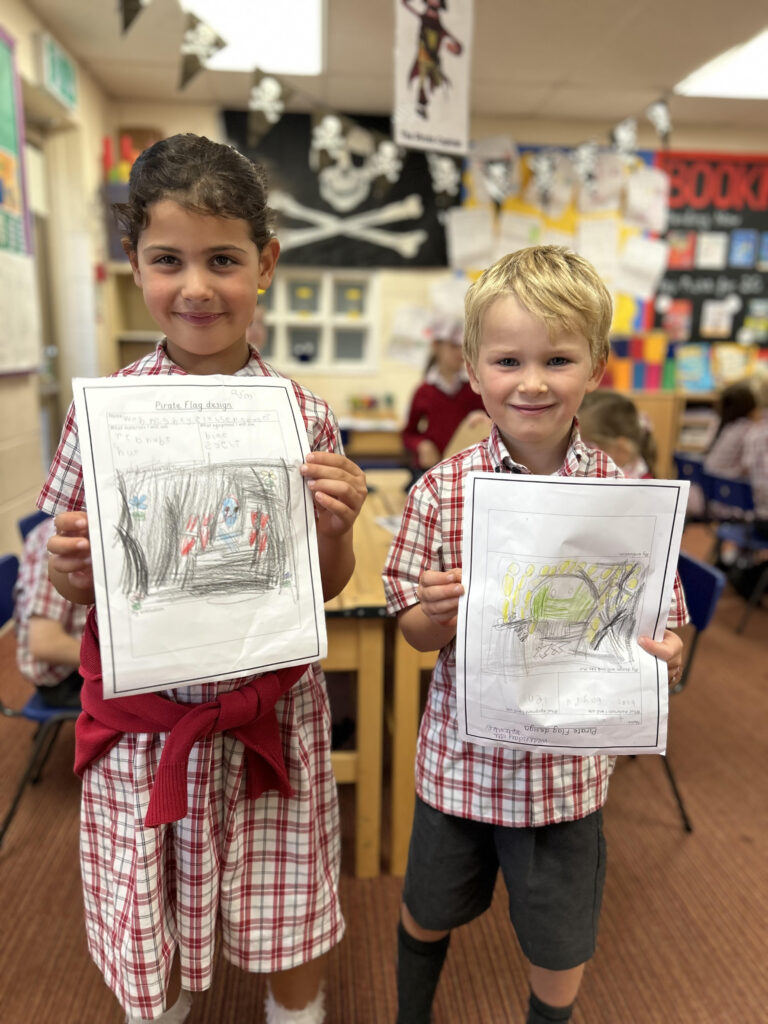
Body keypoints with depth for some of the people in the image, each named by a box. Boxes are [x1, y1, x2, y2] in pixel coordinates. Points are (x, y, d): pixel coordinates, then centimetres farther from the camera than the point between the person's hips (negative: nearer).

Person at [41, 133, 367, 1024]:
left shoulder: (303, 416, -7)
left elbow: (325, 586, 1)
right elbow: (75, 589, 2)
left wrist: (334, 528, -18)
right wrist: (72, 568, -19)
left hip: (271, 717, 0)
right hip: (141, 722, 1)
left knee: (293, 951, 18)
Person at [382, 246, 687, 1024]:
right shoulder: (441, 491, -12)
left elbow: (658, 626, -3)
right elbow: (416, 631, -5)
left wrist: (660, 656, -24)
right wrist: (437, 613, -26)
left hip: (567, 767, 0)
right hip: (459, 755, 1)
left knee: (561, 947, 22)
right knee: (429, 911, 26)